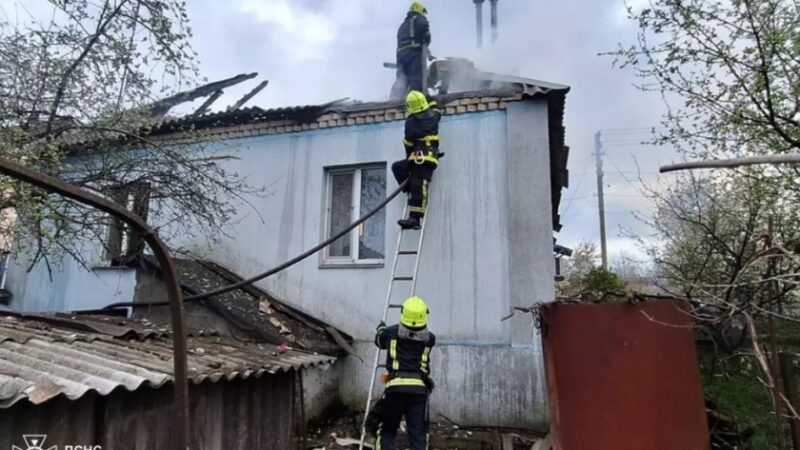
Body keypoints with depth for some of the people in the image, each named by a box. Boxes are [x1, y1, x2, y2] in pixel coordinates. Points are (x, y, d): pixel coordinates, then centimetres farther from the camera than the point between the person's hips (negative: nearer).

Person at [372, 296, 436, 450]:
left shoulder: (391, 332, 5)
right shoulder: (429, 338, 9)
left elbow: (379, 341, 28)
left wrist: (380, 328, 49)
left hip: (396, 387, -1)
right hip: (419, 388, 1)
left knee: (387, 430, 16)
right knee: (418, 434, 6)